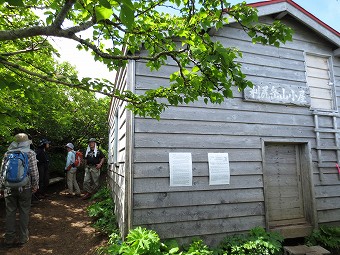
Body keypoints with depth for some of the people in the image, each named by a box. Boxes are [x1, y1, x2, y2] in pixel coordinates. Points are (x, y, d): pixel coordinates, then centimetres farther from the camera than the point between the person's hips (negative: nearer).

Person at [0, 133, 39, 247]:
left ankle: (9, 239, 18)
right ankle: (23, 238, 16)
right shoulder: (30, 153, -5)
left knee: (10, 213, 11)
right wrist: (35, 185, 2)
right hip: (25, 187, -3)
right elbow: (34, 171, -8)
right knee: (24, 213, 8)